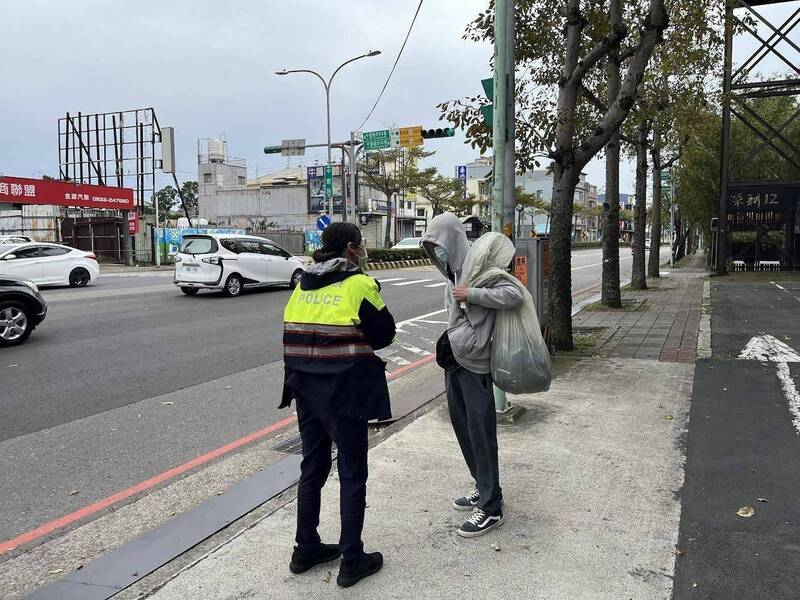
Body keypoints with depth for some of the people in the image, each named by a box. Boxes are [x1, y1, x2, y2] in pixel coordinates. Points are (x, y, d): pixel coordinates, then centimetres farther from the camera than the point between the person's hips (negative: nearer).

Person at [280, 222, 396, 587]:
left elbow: (294, 336, 9)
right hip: (345, 392, -6)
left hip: (306, 390, 7)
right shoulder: (359, 284, -11)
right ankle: (352, 561, 16)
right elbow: (384, 334, -6)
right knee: (352, 476, 7)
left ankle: (305, 549, 31)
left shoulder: (304, 286, 8)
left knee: (312, 469, 19)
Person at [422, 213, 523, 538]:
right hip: (455, 361, 9)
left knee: (480, 434, -1)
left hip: (475, 365, -9)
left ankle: (491, 508, 11)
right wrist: (449, 341, 7)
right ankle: (483, 488, 34)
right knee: (462, 427, 17)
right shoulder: (454, 271, 9)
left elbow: (513, 294, -26)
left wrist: (471, 294, -25)